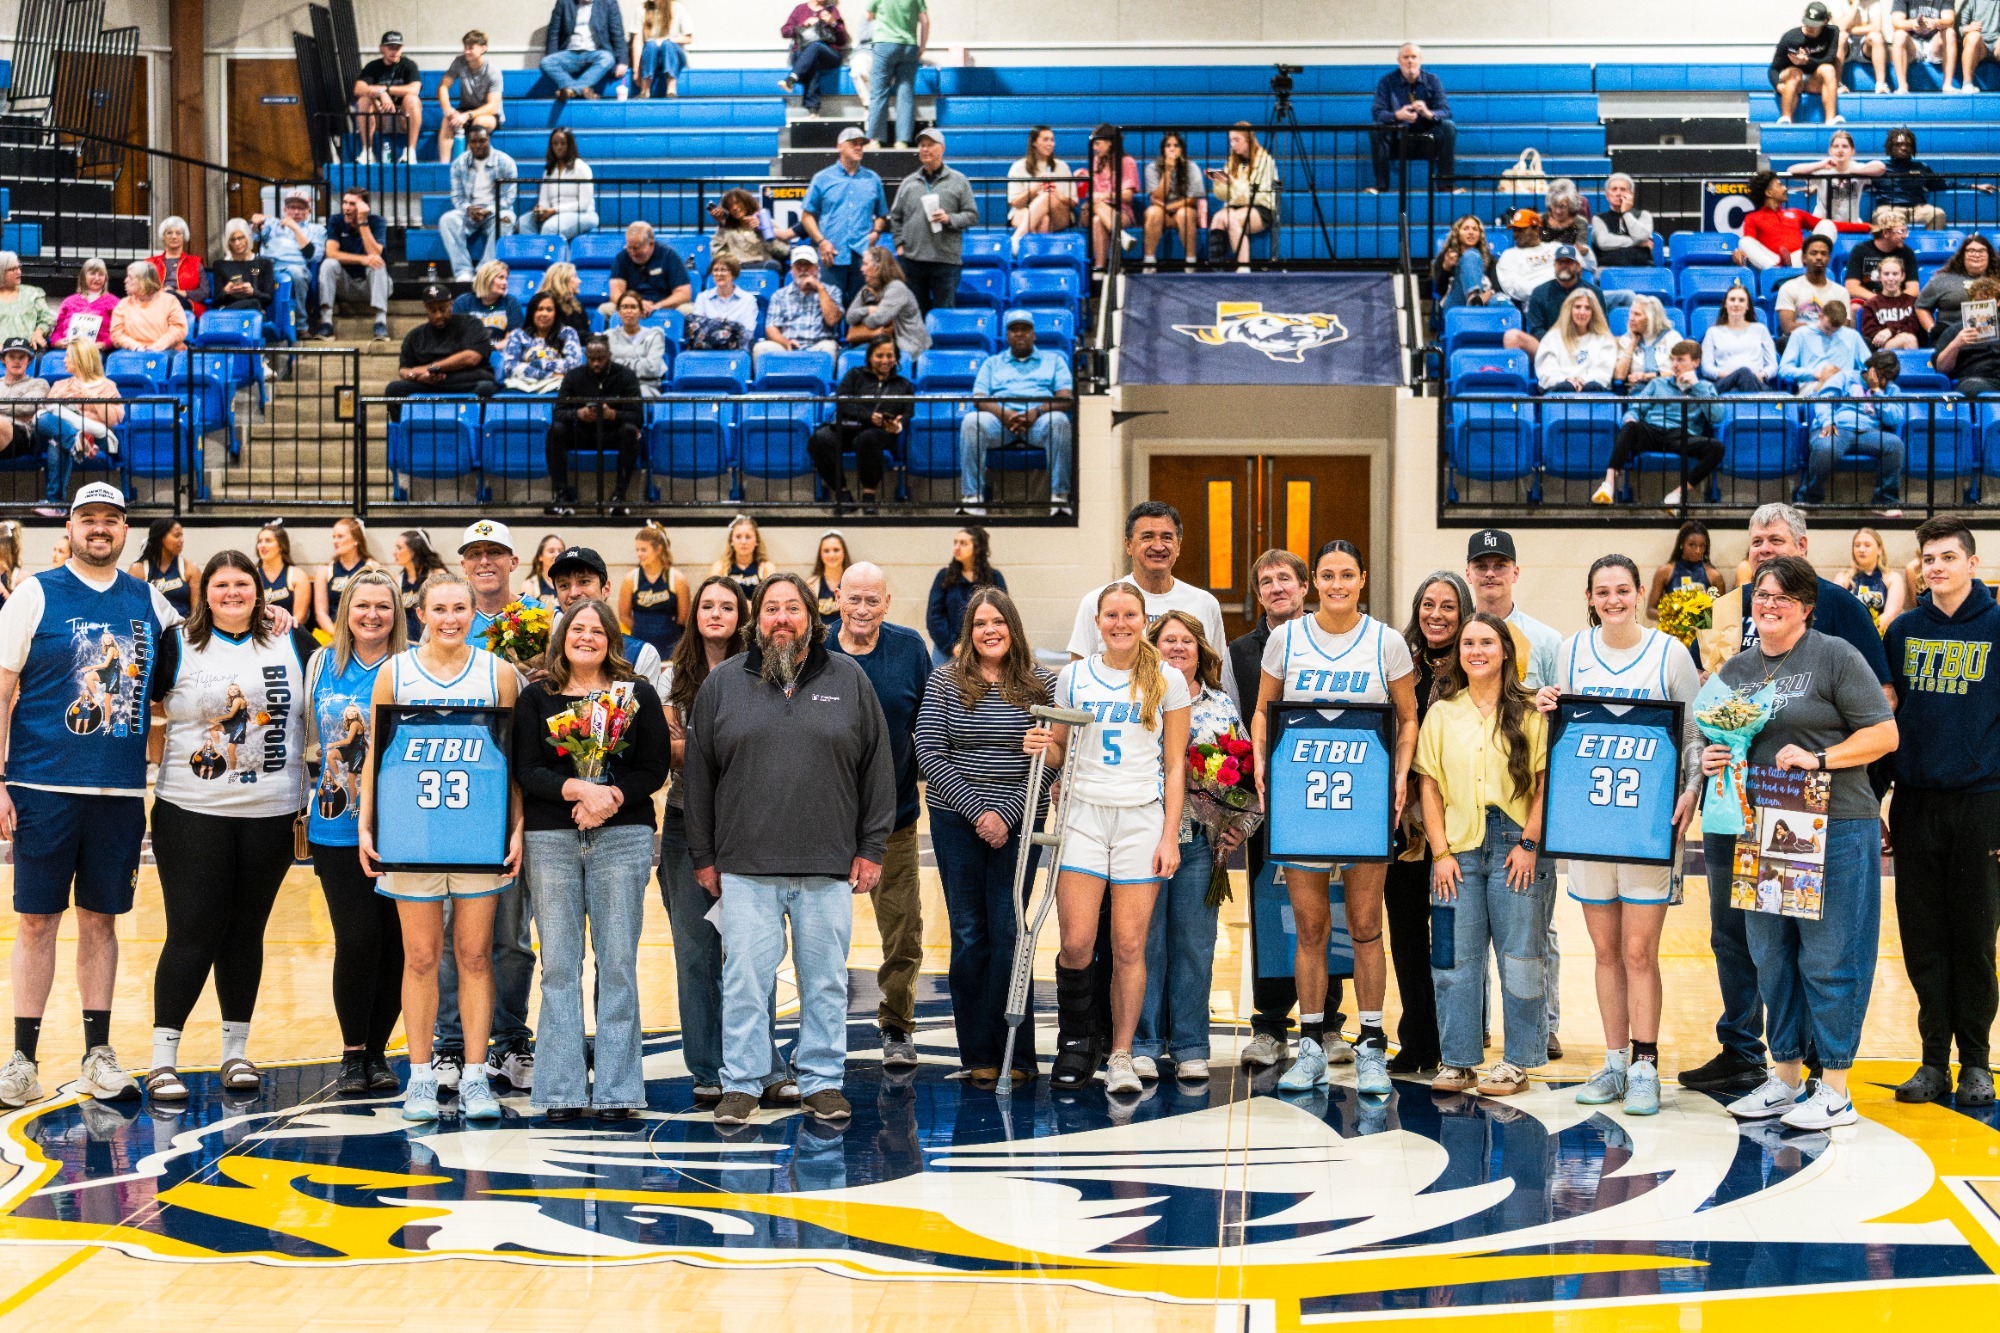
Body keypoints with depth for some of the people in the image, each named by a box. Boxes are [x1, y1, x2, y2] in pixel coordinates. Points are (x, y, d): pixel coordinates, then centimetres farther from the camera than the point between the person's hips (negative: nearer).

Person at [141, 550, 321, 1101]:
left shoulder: (294, 644, 7)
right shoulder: (177, 644, 2)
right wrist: (166, 758, 0)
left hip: (270, 814, 2)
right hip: (192, 812, -2)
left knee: (245, 932, 9)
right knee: (192, 932, -4)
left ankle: (236, 1051, 20)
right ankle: (163, 1059, 2)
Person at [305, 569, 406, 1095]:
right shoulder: (321, 664, 8)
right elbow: (308, 735, 19)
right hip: (338, 829, 1)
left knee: (396, 940, 1)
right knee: (357, 937, -7)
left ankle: (377, 1051, 16)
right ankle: (352, 1053, 7)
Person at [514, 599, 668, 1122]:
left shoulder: (638, 695, 7)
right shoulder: (536, 698, 9)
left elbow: (655, 769, 2)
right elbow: (526, 771, -1)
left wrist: (609, 798, -14)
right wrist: (580, 789, -17)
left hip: (622, 838, -1)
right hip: (550, 841, 1)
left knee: (618, 962, -1)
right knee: (559, 965, 2)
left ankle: (615, 1088, 4)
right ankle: (562, 1089, 6)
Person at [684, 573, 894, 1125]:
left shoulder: (849, 680, 7)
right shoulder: (722, 684, 7)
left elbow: (878, 767, 7)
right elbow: (698, 774, 9)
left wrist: (871, 848, 2)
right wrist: (703, 856, 6)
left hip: (828, 867, 0)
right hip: (745, 867, 0)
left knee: (826, 981, 6)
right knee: (745, 980, 1)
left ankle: (822, 1080, 18)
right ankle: (742, 1083, 12)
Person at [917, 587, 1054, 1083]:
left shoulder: (1042, 684, 2)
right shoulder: (945, 681, 2)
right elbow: (928, 754, -3)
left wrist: (1008, 814, -12)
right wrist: (976, 808, -10)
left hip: (1018, 823, -1)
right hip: (956, 821, 1)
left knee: (1008, 933, -2)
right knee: (969, 935, 3)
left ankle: (1015, 1054, 5)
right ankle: (978, 1054, 10)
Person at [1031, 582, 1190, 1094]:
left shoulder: (1168, 681, 5)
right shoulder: (1073, 676, 9)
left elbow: (1175, 765, 4)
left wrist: (1170, 836, -2)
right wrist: (1041, 747, -8)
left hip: (1142, 819, -1)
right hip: (1084, 816, 1)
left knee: (1129, 946, -3)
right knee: (1076, 943, -7)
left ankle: (1121, 1058, 7)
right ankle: (1076, 1038, 15)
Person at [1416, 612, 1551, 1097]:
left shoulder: (1529, 712, 4)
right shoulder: (1442, 713, 11)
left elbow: (1546, 782, -1)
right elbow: (1429, 784, 7)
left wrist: (1529, 843, -10)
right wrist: (1440, 852, -1)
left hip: (1516, 847, -2)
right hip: (1458, 848, 2)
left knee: (1519, 955, 1)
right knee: (1454, 955, 2)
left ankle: (1517, 1061, 10)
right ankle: (1456, 1060, 10)